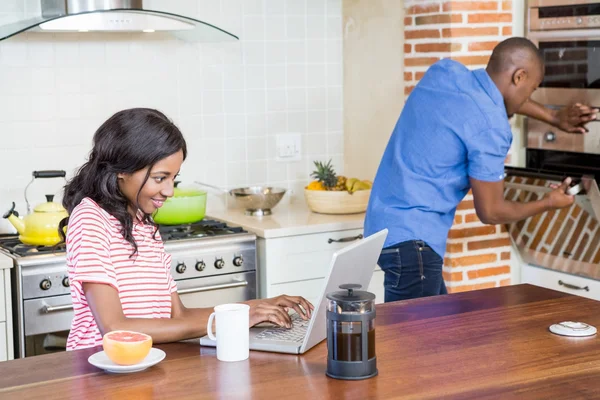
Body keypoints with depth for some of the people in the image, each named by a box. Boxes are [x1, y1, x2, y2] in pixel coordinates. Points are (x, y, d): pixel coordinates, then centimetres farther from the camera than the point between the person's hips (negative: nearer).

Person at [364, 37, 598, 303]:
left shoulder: (444, 71, 5)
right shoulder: (491, 129, -18)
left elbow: (499, 95, 27)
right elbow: (490, 212, -9)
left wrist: (554, 117, 29)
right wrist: (548, 203, 7)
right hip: (411, 238, -10)